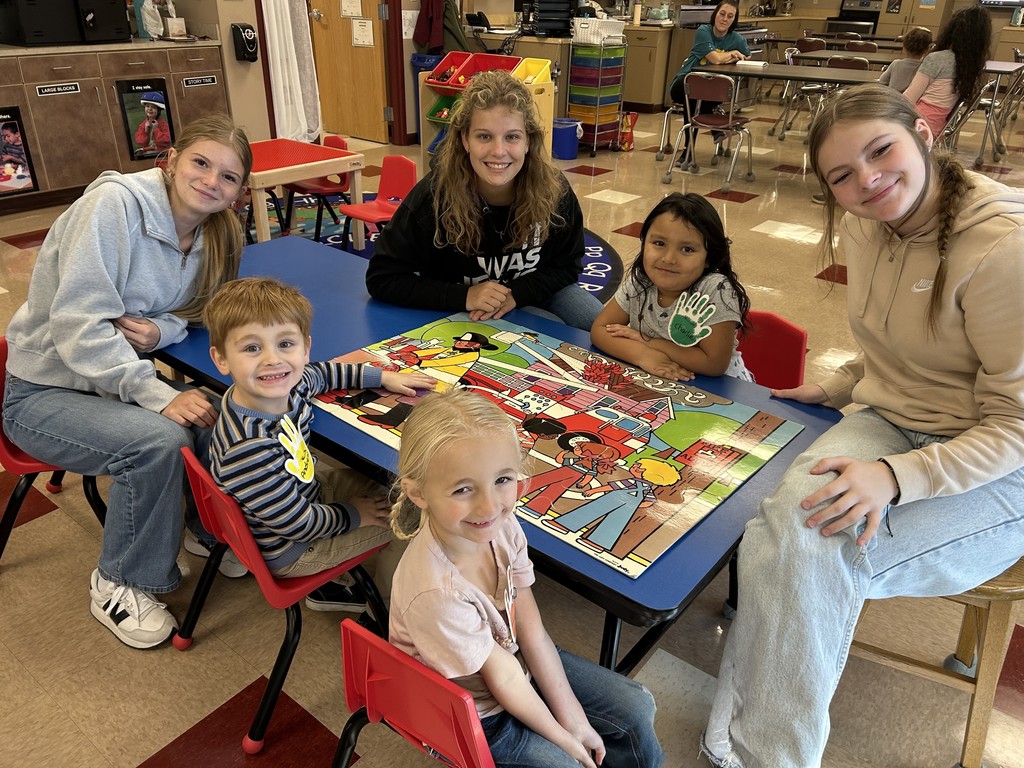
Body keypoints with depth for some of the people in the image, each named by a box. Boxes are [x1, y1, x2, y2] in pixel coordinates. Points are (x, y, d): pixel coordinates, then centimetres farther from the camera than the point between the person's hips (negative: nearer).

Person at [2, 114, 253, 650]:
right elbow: (77, 327, -27)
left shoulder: (215, 234, -2)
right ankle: (117, 585, -7)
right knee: (159, 439, -30)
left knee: (223, 419, -18)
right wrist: (159, 396, -37)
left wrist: (163, 330, -16)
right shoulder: (113, 204, -22)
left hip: (121, 377, 6)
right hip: (45, 389, -6)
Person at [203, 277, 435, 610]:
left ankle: (331, 583, 37)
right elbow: (297, 523, -29)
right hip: (288, 551, -8)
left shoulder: (287, 386, -17)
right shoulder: (248, 448, -41)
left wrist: (382, 376, 10)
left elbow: (320, 374, 9)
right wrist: (354, 515, -13)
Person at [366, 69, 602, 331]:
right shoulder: (435, 194, -27)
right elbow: (381, 278, -22)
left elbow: (567, 266, -5)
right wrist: (464, 296, -31)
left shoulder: (554, 190, -20)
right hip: (460, 308, -3)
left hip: (535, 291, 4)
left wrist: (516, 292, -24)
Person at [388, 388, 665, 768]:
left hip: (514, 655, 6)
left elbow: (531, 629, -13)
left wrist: (572, 717, -8)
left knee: (637, 708, 9)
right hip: (477, 714, -5)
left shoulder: (502, 526, -21)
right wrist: (564, 737, -10)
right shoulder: (436, 594, -38)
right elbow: (503, 679, -24)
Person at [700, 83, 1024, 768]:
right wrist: (833, 389, 5)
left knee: (818, 552, -28)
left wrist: (896, 477, -32)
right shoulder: (868, 225, 2)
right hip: (891, 423, 6)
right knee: (788, 520, -25)